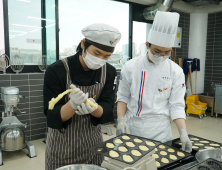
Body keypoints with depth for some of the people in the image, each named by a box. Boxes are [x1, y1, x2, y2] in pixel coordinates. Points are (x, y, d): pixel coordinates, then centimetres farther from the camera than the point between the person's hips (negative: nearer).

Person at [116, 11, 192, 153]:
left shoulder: (176, 72, -6)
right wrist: (121, 120, -11)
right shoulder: (131, 67, -6)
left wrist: (183, 133, -16)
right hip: (131, 126, 0)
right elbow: (123, 97, 2)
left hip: (159, 130, 0)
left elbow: (177, 105, -5)